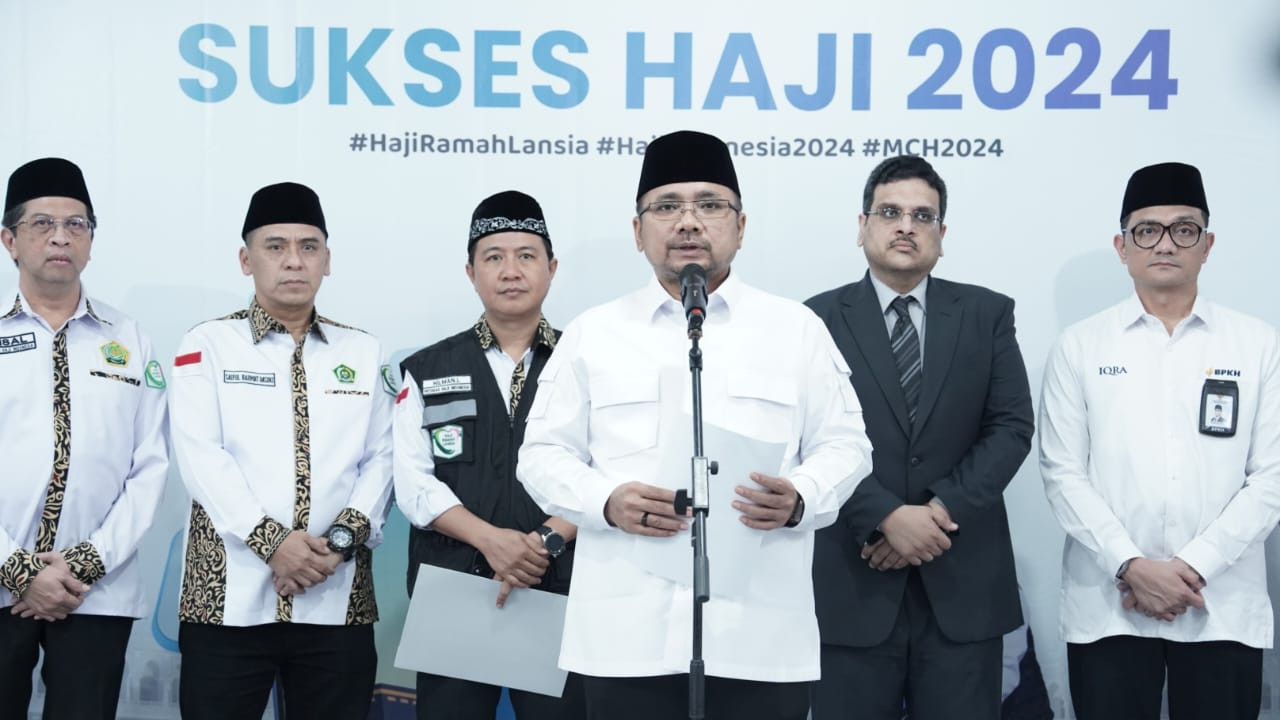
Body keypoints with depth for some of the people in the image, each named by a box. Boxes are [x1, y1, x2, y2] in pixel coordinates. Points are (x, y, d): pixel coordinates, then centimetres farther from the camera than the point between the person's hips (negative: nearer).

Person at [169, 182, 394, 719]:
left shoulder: (364, 353, 14)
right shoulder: (208, 345, 6)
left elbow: (379, 459, 8)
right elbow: (200, 455, -6)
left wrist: (344, 537, -9)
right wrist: (270, 540, -16)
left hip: (338, 599, 2)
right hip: (229, 597, -2)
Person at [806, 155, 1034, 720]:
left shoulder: (987, 314, 8)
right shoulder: (820, 320, 3)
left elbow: (1011, 427, 1)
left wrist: (942, 509, -11)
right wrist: (887, 518, -15)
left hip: (963, 580, 1)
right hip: (854, 582, -1)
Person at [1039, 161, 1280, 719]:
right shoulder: (1079, 346, 4)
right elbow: (1063, 473, 0)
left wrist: (1195, 567, -10)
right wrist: (1131, 566, -11)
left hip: (1223, 607, 0)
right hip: (1107, 606, 0)